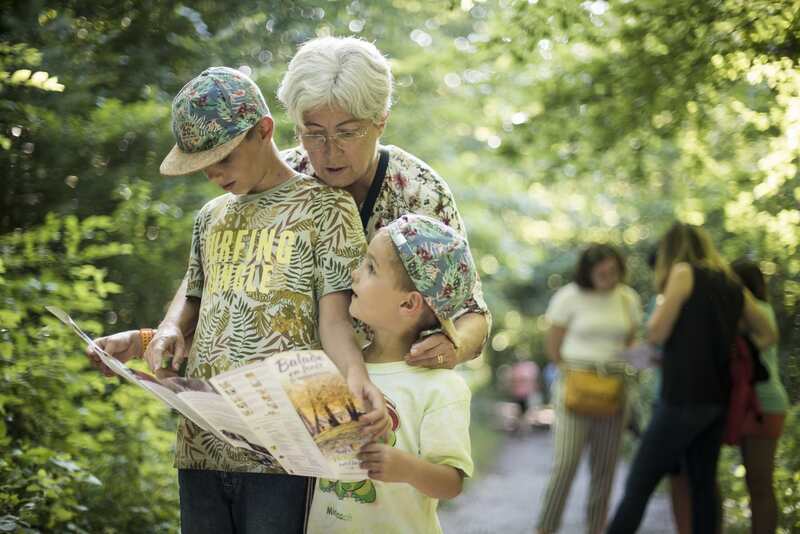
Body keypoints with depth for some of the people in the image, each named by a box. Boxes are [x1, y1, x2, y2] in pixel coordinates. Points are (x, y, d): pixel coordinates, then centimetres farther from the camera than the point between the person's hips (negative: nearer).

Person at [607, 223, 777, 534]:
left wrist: (664, 303, 10)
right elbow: (767, 335, 24)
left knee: (639, 485, -4)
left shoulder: (684, 273, -5)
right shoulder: (733, 286, 14)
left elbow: (656, 334, -7)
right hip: (717, 398, 7)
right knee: (703, 485, 11)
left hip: (683, 397, -7)